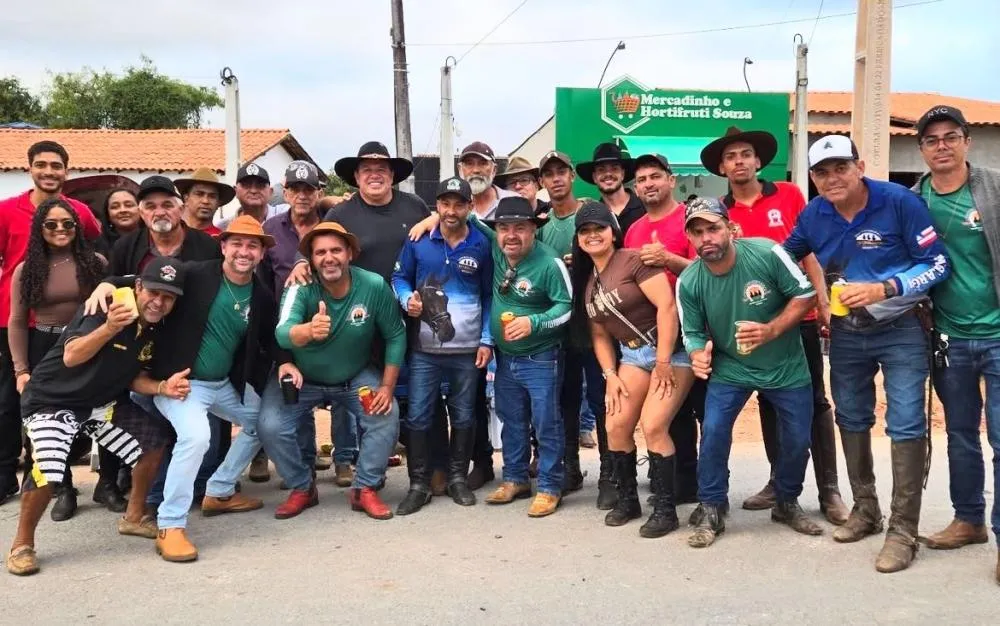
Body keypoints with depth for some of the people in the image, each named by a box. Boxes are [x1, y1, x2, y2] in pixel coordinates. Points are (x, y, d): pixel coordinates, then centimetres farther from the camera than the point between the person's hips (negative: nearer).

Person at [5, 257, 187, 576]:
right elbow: (71, 357, -36)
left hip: (103, 402, 7)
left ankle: (134, 516, 21)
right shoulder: (104, 308, -25)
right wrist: (109, 328, -52)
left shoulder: (156, 331, -3)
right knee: (48, 469, -25)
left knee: (154, 437, 1)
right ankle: (22, 544, -1)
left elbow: (134, 376, 3)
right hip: (52, 400, -7)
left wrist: (163, 387, -17)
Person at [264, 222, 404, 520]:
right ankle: (302, 488, 8)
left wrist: (387, 387, -15)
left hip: (356, 376, 1)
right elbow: (283, 334, -43)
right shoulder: (300, 288, -26)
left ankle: (365, 489, -1)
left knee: (387, 415, -21)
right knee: (271, 426, -18)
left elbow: (396, 336, -10)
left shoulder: (375, 286, -21)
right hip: (303, 377, -1)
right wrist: (308, 330, -66)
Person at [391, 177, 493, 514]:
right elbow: (399, 277, 10)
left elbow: (489, 296, 6)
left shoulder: (481, 245, 1)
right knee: (418, 416, 0)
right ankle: (419, 484, 12)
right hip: (424, 348, 0)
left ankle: (458, 478, 26)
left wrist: (487, 340, -1)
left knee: (463, 416, 10)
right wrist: (407, 299, -12)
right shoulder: (418, 241, 0)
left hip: (468, 350, 0)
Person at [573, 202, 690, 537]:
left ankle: (665, 509, -3)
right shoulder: (587, 283, 11)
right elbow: (600, 335, 16)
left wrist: (663, 362, -20)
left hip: (670, 350, -7)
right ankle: (627, 499, 18)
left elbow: (667, 306, -21)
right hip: (632, 355, 8)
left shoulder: (634, 261, -13)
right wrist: (610, 375, 3)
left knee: (653, 426, -16)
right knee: (616, 426, 0)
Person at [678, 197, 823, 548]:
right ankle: (711, 511, 1)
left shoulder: (767, 253, -23)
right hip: (730, 368, 0)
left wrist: (771, 330, -27)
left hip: (787, 367, 0)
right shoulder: (688, 282, -17)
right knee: (713, 432, -16)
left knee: (798, 439, 7)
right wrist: (699, 355, -30)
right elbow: (693, 333, -7)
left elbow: (806, 295, -15)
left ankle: (787, 503, 32)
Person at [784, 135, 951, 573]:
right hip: (846, 333, 5)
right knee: (851, 420, 14)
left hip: (900, 331, -5)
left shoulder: (900, 202, -19)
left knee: (906, 424, -8)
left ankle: (903, 531, -1)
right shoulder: (813, 215, -5)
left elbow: (938, 264, -16)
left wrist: (882, 290, -28)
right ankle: (865, 509, 31)